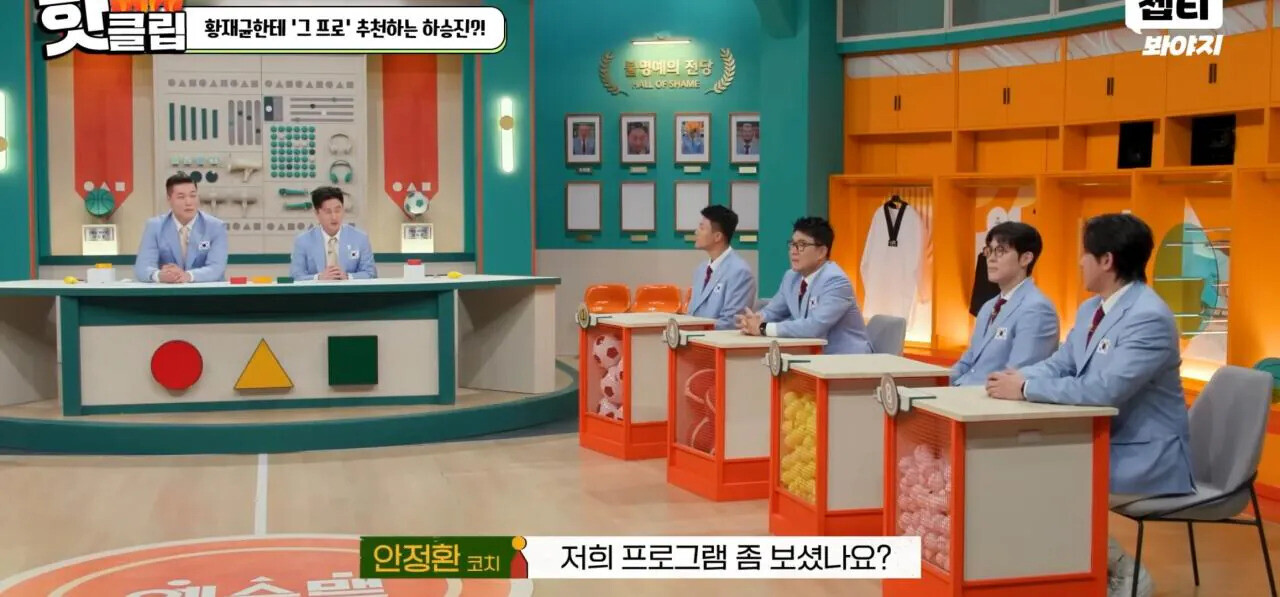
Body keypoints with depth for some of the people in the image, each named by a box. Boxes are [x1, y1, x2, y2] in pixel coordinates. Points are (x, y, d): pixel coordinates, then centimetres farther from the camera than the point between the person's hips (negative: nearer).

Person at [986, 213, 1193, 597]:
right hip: (1103, 445, 9)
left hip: (1146, 459, -9)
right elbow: (1060, 364, 13)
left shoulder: (1149, 318, -23)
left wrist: (1027, 389, -25)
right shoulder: (1090, 310, 8)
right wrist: (1019, 377, -10)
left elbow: (1103, 391, -31)